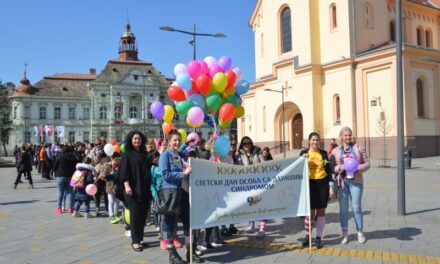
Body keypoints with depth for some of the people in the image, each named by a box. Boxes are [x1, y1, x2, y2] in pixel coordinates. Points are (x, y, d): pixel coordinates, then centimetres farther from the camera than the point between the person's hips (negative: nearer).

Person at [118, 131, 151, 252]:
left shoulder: (144, 154, 14)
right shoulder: (127, 154, 0)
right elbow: (124, 171, -7)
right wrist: (126, 185, -18)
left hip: (145, 188, 5)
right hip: (133, 188, -5)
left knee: (143, 214, 7)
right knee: (135, 214, -3)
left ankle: (140, 238, 17)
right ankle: (135, 241, 3)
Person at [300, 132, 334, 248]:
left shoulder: (323, 153, 6)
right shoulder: (304, 153, 3)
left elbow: (328, 170, 7)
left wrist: (331, 186, 1)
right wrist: (302, 159, -14)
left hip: (323, 184, 2)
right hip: (310, 184, -1)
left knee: (321, 211, 5)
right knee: (311, 212, -2)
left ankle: (318, 238, 16)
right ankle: (307, 237, 14)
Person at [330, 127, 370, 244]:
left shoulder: (358, 148, 7)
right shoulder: (335, 151, 8)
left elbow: (367, 163, 6)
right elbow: (331, 167, 5)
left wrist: (357, 168, -12)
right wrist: (339, 168, -14)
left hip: (356, 181, -1)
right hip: (342, 181, 1)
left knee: (356, 207, 2)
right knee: (343, 208, 5)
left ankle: (360, 233, 16)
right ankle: (345, 234, 14)